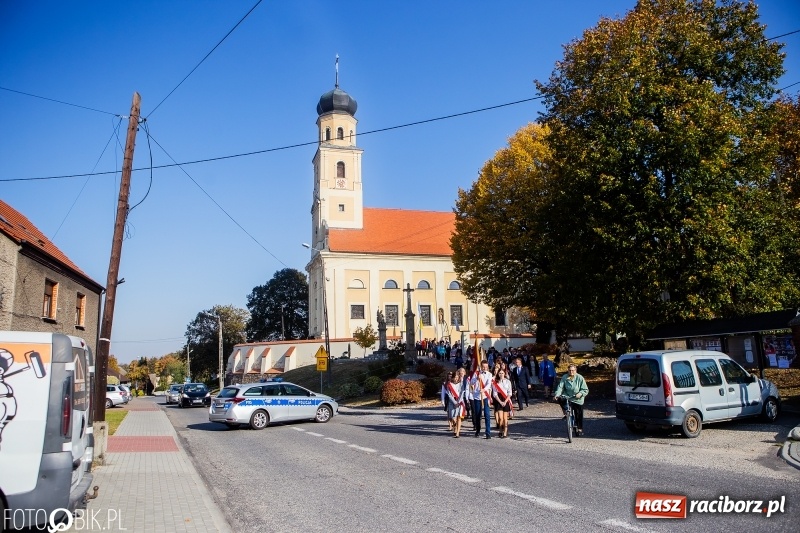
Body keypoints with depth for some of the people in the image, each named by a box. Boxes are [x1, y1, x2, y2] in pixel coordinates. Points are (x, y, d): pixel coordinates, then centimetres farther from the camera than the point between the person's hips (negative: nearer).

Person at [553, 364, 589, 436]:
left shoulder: (580, 378, -12)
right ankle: (566, 413, -5)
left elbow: (585, 389, -11)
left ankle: (580, 429, 25)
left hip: (577, 400, -1)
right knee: (560, 399, -29)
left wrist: (580, 394, -30)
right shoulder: (564, 377, -8)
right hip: (567, 397, 2)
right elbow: (560, 387, -12)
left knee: (579, 416, 2)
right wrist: (557, 394, -29)